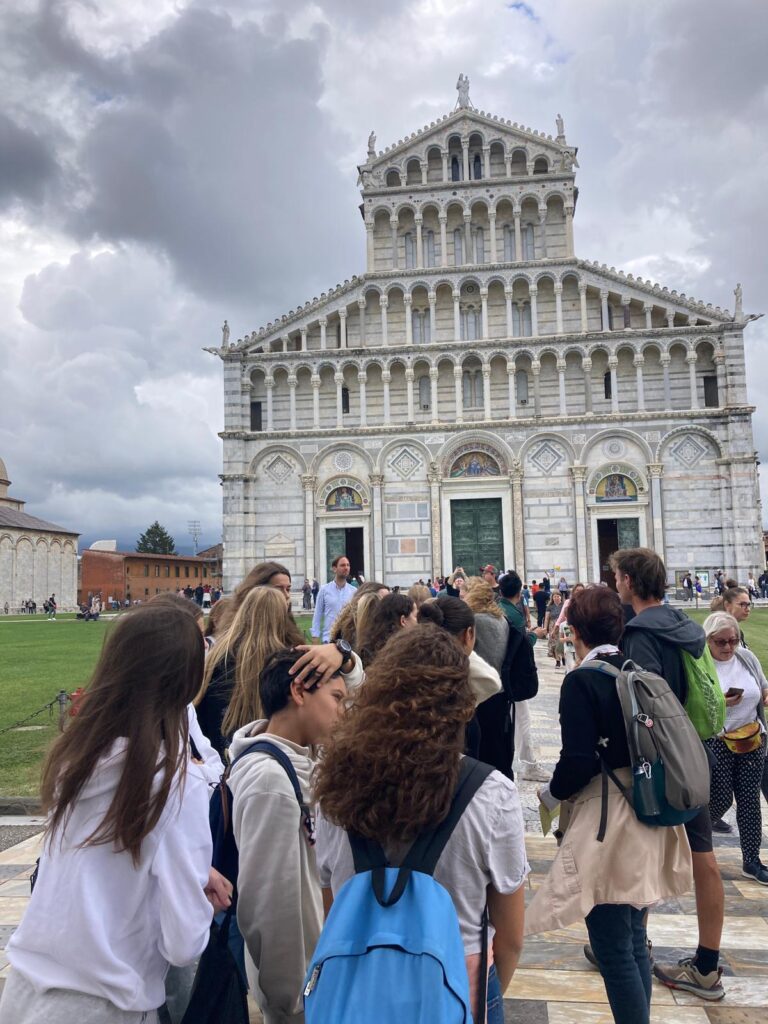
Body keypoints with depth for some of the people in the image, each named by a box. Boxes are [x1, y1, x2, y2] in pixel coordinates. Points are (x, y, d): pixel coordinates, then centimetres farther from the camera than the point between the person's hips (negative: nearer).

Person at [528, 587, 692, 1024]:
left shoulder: (581, 681, -17)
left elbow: (579, 761, -21)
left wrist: (551, 794, -2)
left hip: (605, 825, -8)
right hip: (644, 814, 8)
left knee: (613, 948, 4)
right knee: (634, 940, 20)